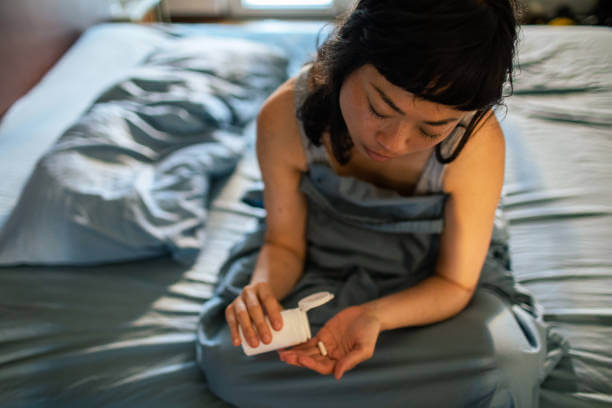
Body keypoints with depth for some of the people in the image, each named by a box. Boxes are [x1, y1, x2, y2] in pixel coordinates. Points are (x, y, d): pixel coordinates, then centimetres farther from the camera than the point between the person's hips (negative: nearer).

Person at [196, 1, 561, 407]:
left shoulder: (477, 143, -31)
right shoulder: (285, 115, -26)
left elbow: (454, 282, -18)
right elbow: (284, 243, -11)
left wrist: (374, 316, -37)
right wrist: (263, 287, -34)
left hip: (427, 276, -1)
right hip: (324, 261, 2)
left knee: (508, 366, -27)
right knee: (227, 358, -20)